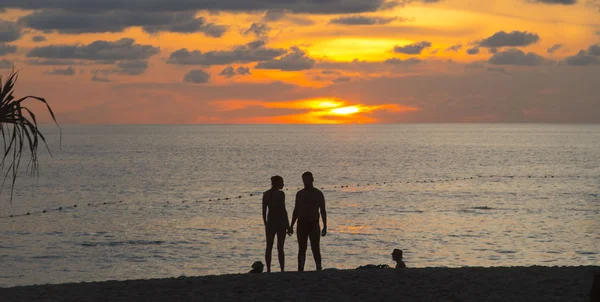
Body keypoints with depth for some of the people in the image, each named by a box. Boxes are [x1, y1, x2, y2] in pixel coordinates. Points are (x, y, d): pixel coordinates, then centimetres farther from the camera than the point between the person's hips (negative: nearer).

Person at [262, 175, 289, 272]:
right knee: (280, 248, -2)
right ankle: (282, 269, -3)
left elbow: (264, 210, 7)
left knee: (269, 247, 10)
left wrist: (265, 223, 15)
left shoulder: (266, 194, 5)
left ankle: (268, 270, 9)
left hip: (270, 221, 4)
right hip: (281, 220, -4)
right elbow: (283, 210, -12)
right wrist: (288, 224, -6)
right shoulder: (281, 194, -11)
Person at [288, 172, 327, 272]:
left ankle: (319, 268, 0)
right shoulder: (299, 194, 11)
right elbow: (296, 211, 16)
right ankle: (300, 270, 4)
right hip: (301, 225, 3)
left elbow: (323, 211, 1)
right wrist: (291, 226, 11)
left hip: (314, 225, -3)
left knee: (315, 248, -7)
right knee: (302, 249, 3)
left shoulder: (318, 194, 2)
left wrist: (325, 226, -7)